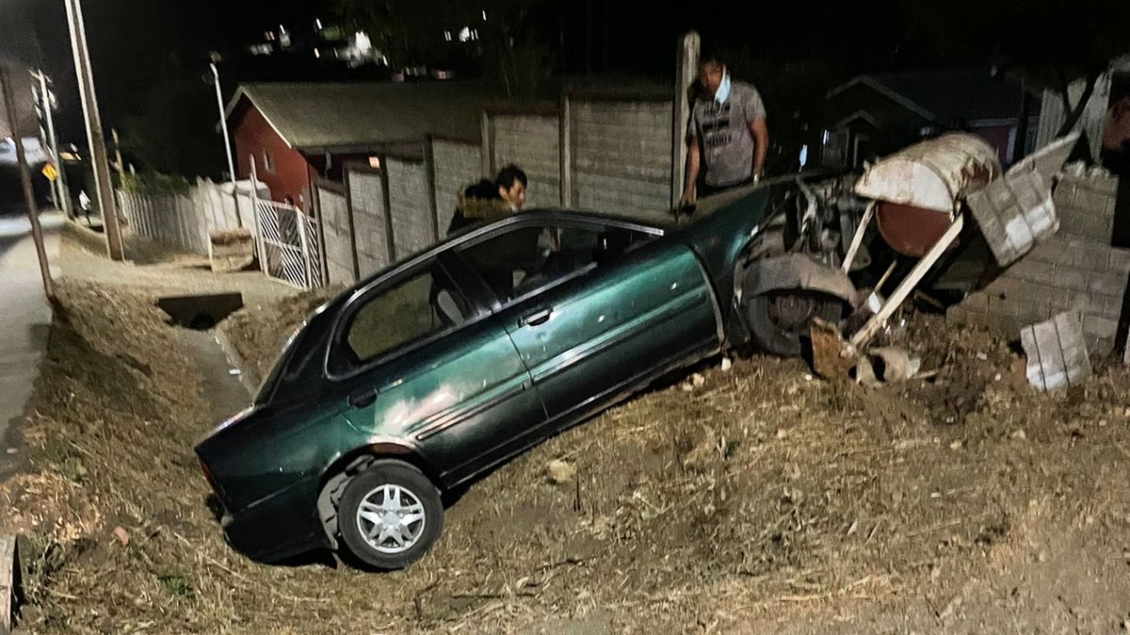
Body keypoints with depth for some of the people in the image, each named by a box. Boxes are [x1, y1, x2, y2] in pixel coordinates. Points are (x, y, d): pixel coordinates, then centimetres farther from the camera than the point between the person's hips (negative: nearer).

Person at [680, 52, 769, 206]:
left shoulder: (745, 94, -1)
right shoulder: (699, 103, 13)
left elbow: (761, 137, -5)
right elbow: (695, 147, 15)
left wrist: (756, 178, -14)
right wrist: (689, 187, 9)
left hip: (743, 183, -4)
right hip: (711, 186, 5)